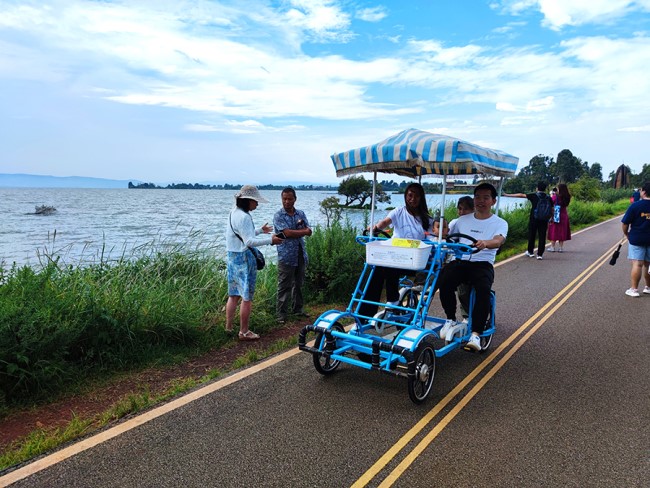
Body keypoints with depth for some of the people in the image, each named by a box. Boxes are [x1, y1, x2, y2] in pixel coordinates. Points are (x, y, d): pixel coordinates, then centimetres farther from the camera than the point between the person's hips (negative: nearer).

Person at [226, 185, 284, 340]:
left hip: (233, 257, 10)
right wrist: (270, 240, -26)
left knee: (234, 294, 16)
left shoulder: (234, 213, 13)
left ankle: (228, 327, 25)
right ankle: (244, 332, 7)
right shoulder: (243, 217, -19)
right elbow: (249, 241, -25)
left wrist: (260, 230, 27)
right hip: (244, 259, -10)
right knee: (247, 297, -1)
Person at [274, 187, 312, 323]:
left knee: (298, 284, 14)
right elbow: (287, 233, -18)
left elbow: (309, 231, 1)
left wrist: (295, 232, -15)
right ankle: (281, 313, 7)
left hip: (301, 255, 5)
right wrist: (303, 231, -6)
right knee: (284, 286, -1)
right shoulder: (278, 216, -6)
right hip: (286, 256, -5)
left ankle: (298, 309, 26)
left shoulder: (301, 214, 10)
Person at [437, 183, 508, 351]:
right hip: (460, 261, 2)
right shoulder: (462, 220, 19)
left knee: (483, 289, -34)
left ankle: (475, 334, -27)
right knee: (444, 281, -30)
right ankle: (451, 320, -7)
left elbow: (498, 241, -16)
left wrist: (485, 243, -38)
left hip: (483, 263, -2)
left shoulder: (500, 223, 6)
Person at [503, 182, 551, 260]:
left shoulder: (534, 196, -4)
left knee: (531, 235, 11)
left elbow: (521, 195, -7)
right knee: (542, 236, 4)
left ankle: (530, 252, 22)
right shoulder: (548, 198, 4)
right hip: (544, 220, 2)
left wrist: (507, 195, -5)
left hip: (534, 218, -2)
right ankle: (540, 254, 4)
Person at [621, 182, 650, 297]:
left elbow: (625, 223, -9)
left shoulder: (635, 205, -11)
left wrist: (626, 233, 8)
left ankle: (634, 289, -4)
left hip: (636, 239, -4)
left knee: (637, 264, -5)